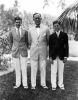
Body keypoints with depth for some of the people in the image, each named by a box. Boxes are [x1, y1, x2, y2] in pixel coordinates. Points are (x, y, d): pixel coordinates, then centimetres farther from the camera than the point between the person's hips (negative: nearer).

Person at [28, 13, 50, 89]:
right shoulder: (30, 29, 0)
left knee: (43, 68, 7)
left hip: (43, 52, 0)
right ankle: (33, 84, 17)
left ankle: (43, 83, 21)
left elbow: (48, 40, 9)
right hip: (33, 52, 1)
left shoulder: (46, 28, -4)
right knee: (33, 69, 5)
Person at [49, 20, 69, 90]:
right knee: (53, 71, 4)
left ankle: (61, 84, 21)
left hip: (61, 56, 0)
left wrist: (66, 56, -4)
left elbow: (66, 46, 2)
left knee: (61, 71, 7)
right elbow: (50, 47, 4)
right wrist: (50, 57, -3)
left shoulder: (64, 35, 3)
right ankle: (54, 85, 16)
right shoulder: (51, 36, 4)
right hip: (54, 56, 0)